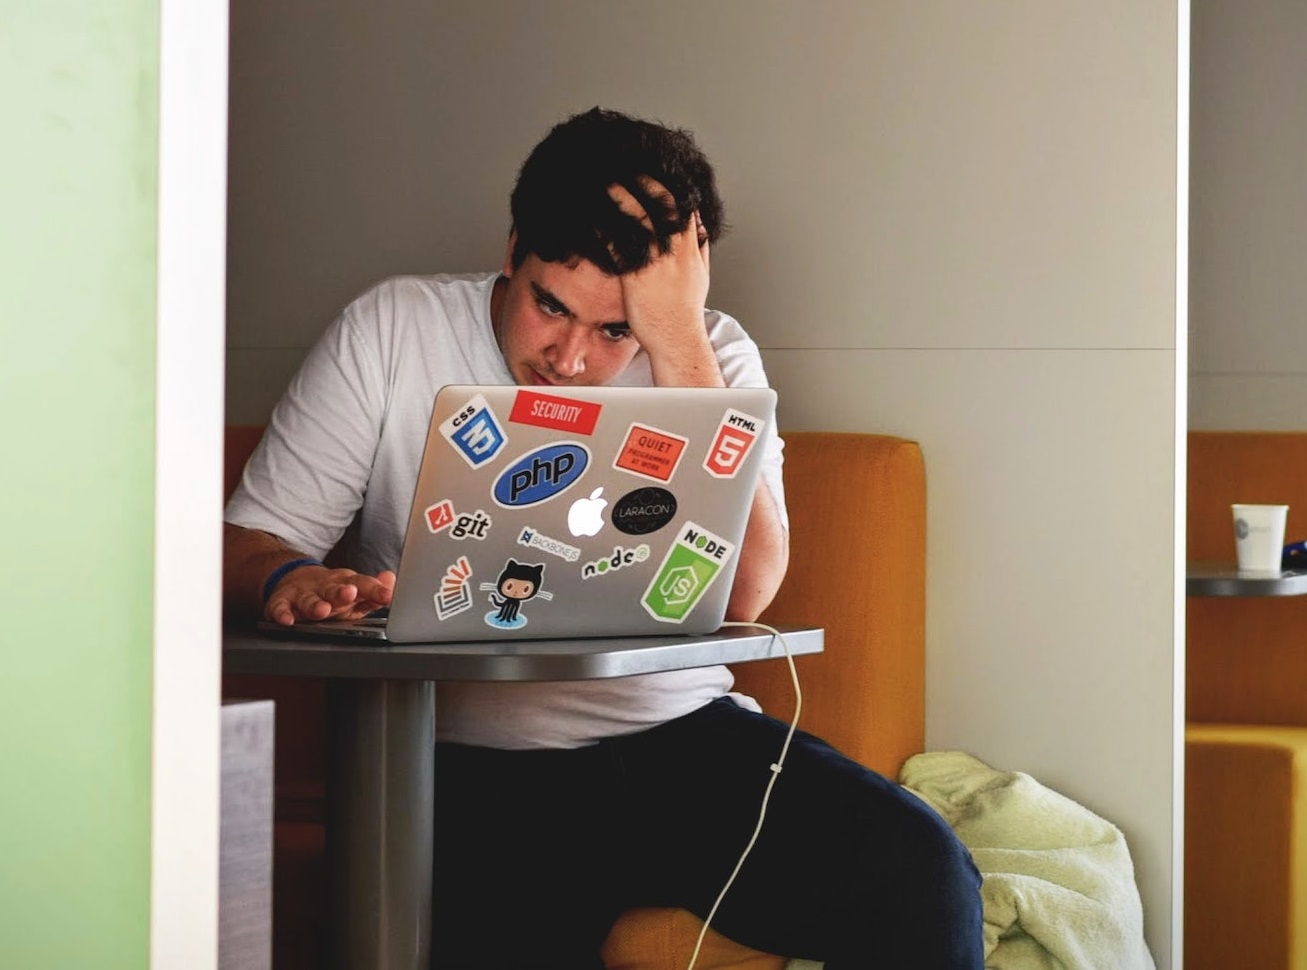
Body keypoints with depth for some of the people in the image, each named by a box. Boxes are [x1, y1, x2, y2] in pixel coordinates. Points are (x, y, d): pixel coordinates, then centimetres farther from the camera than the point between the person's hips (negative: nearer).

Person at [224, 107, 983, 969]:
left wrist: (679, 340, -15)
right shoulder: (392, 332, 3)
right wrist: (289, 581, -22)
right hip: (473, 770, -2)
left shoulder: (711, 357, 5)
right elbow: (250, 540, 4)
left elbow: (741, 594, -11)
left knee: (920, 871, -22)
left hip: (683, 739, 2)